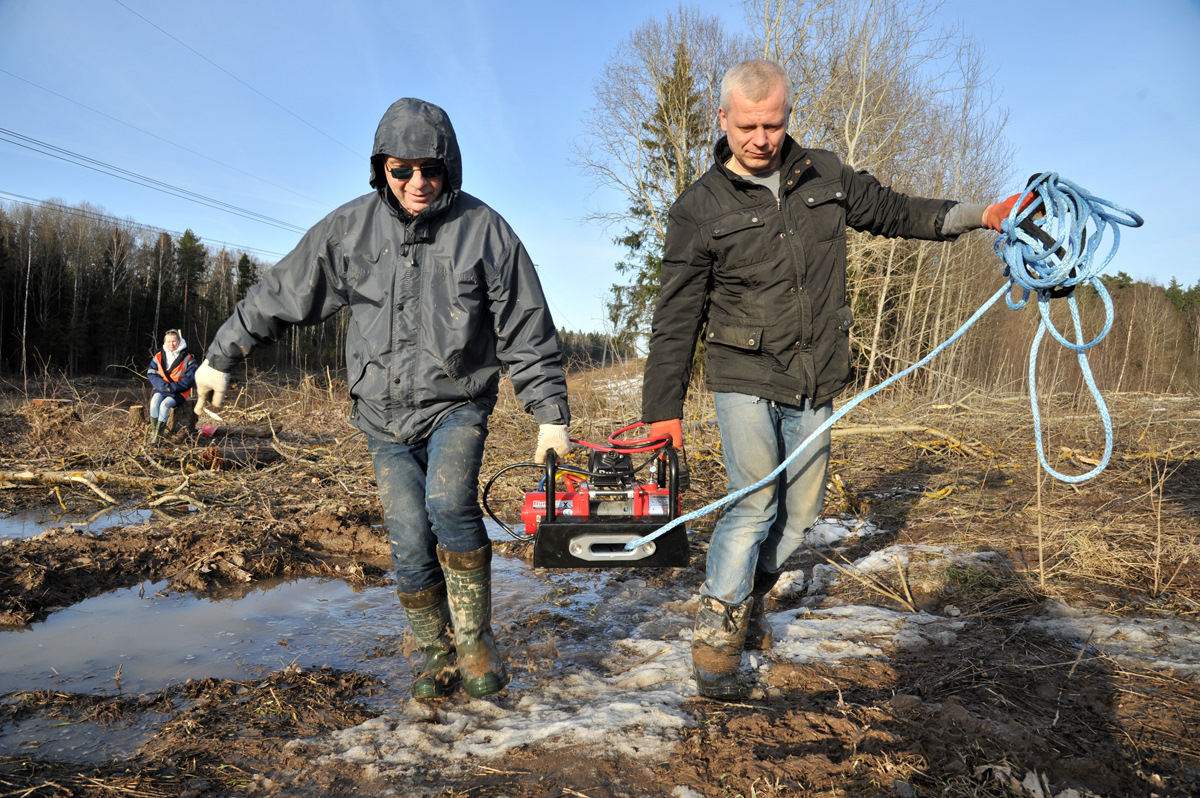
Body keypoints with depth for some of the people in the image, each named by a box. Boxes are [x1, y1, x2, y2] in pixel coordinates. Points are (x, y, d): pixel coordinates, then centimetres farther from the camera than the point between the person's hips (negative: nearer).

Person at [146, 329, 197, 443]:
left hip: (179, 392, -3)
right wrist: (163, 386, -15)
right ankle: (153, 431, -22)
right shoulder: (158, 357, 7)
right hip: (161, 389, 3)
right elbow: (151, 374, 3)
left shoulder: (187, 358, -2)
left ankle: (157, 434, -23)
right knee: (155, 401, -28)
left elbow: (190, 378, -7)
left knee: (165, 405, -29)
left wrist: (172, 387, -17)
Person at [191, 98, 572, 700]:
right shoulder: (350, 227, 0)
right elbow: (281, 293, 9)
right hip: (384, 415, 3)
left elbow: (526, 334, -3)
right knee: (410, 547, -1)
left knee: (449, 504, -26)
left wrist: (551, 415, -4)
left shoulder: (484, 230, -6)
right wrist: (221, 357, 13)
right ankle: (439, 657, 21)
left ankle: (476, 641, -6)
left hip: (457, 404, -2)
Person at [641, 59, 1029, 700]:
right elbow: (676, 317, -4)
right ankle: (715, 637, 4)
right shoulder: (699, 209, -4)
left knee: (800, 510, 10)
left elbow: (891, 212, 23)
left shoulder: (824, 176, 7)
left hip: (814, 388, 5)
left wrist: (980, 214, 16)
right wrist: (664, 407, -8)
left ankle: (749, 599, 34)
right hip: (744, 380, -4)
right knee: (755, 503, -14)